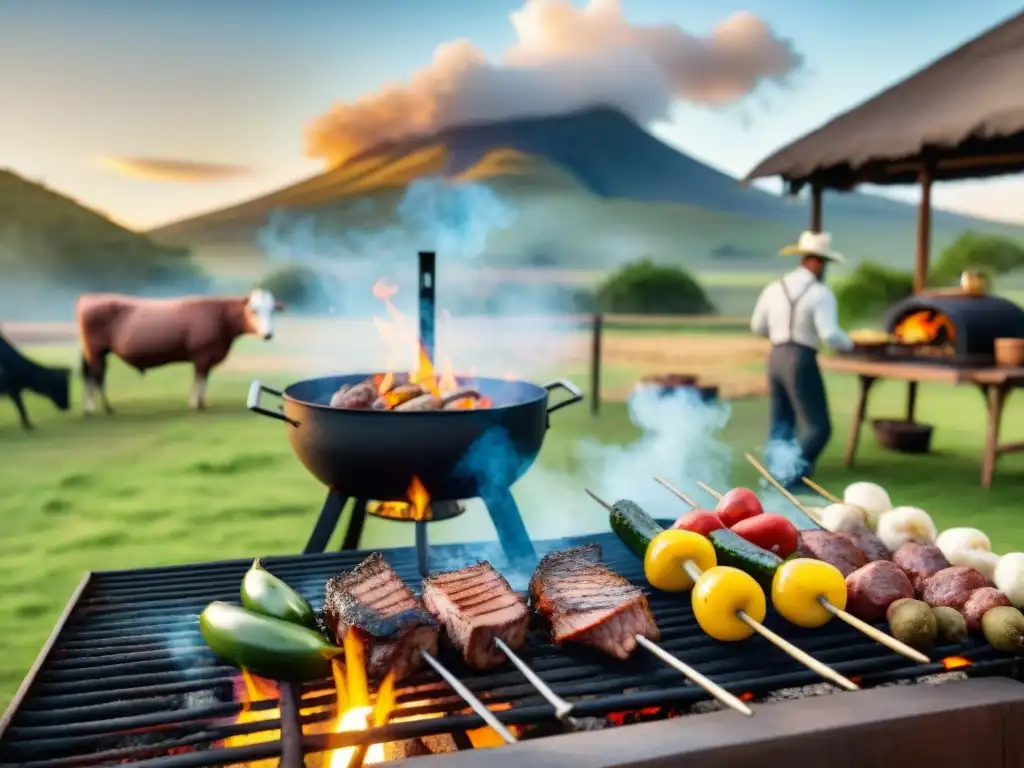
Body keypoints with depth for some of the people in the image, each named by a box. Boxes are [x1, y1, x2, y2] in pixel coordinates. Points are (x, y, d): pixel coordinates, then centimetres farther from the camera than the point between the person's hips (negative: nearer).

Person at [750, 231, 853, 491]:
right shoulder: (821, 293, -12)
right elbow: (830, 335, -18)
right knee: (817, 427, 0)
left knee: (781, 423, 18)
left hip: (776, 357, 7)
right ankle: (793, 477, -10)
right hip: (801, 361, -7)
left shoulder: (774, 288, 6)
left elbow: (758, 326, 15)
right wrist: (848, 344, 2)